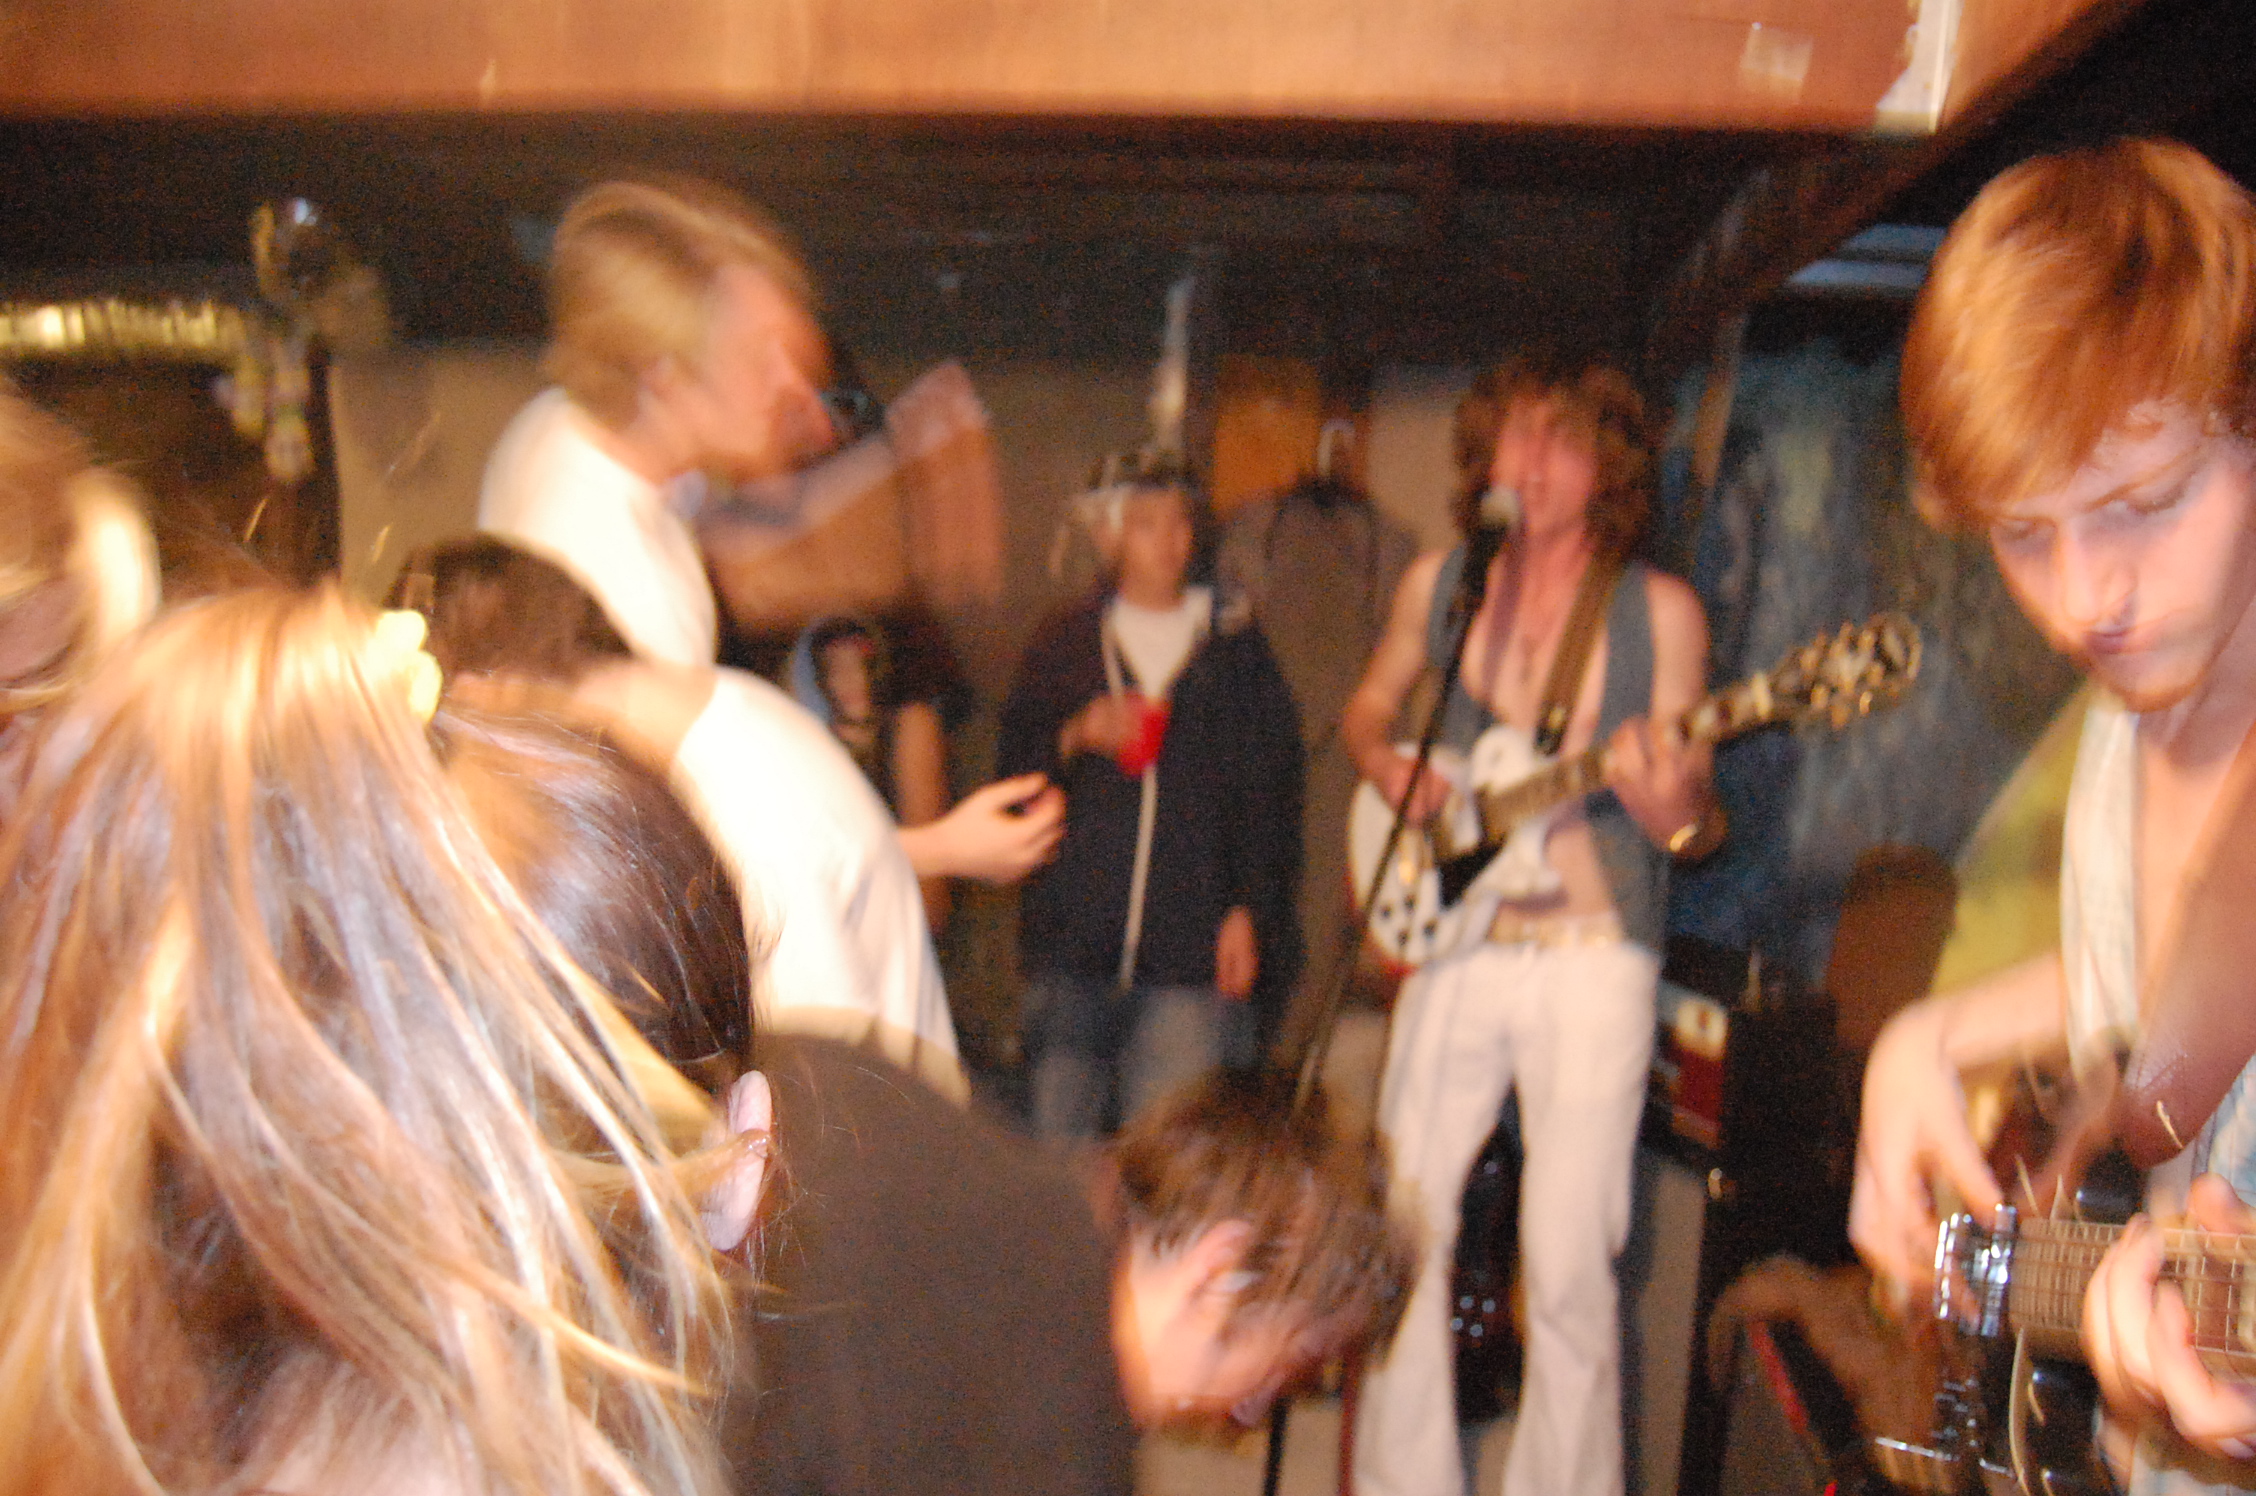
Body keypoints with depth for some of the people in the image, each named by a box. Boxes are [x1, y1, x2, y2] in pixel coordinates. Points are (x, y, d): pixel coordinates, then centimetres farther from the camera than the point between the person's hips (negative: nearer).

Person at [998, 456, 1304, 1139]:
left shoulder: (1234, 645, 11)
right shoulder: (1065, 641, 13)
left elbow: (1272, 787, 9)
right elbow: (1013, 763, 14)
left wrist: (1250, 909, 1)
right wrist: (1076, 737, -7)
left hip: (1193, 939, -1)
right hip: (1074, 932, 1)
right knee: (1059, 1129, 1)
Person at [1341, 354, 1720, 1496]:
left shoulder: (1660, 611, -2)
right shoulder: (1438, 583, 6)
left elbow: (1700, 817, 2)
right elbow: (1369, 705, 21)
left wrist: (1677, 816, -22)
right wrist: (1390, 770, -1)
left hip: (1591, 961, -3)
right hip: (1453, 945, 3)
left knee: (1567, 1264, -2)